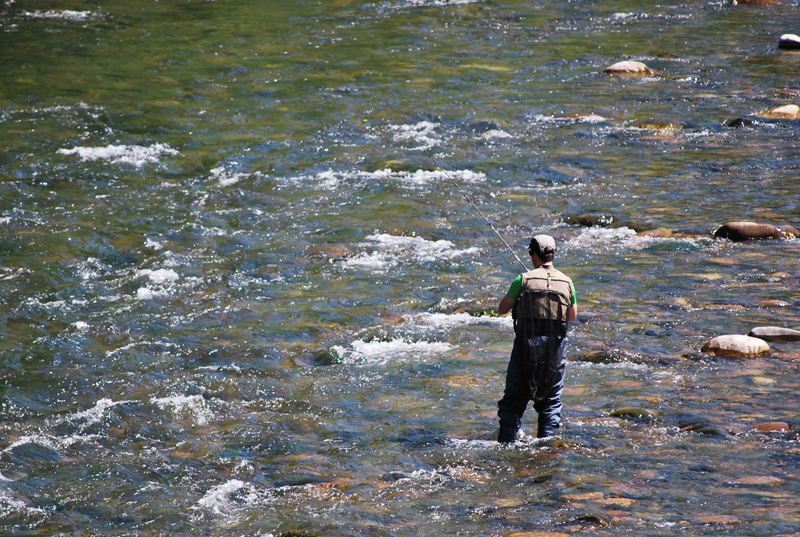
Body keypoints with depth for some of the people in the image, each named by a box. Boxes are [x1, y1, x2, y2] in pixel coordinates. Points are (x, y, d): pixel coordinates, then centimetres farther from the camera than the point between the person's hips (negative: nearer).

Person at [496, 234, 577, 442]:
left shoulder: (524, 280, -6)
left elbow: (502, 309, 2)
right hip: (555, 346, 2)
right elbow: (573, 316, 16)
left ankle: (506, 442, 1)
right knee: (551, 400, 12)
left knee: (514, 399, 5)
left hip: (526, 345, -2)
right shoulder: (566, 282, 3)